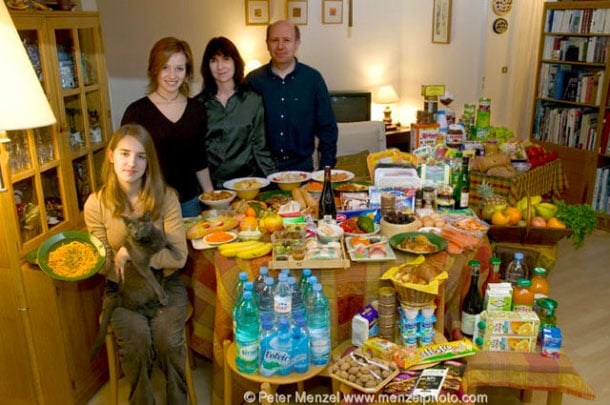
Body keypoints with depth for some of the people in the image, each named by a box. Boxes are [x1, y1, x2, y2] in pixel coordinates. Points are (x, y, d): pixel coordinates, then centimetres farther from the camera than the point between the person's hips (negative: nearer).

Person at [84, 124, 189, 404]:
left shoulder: (165, 197, -7)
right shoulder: (96, 204, -6)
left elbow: (179, 256, -11)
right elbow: (105, 265, 0)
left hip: (164, 282, 0)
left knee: (167, 339, -24)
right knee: (136, 340, -25)